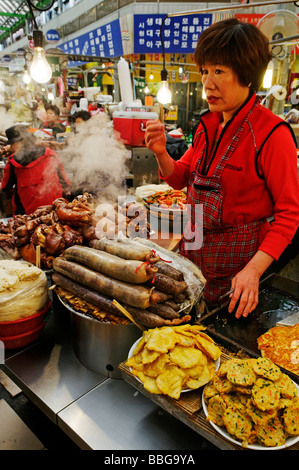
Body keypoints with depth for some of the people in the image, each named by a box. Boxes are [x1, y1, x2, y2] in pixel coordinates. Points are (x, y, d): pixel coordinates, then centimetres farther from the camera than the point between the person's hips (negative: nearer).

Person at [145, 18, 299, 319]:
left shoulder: (272, 133, -17)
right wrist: (161, 153, -11)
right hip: (195, 252, 6)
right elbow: (179, 179, 10)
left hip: (238, 263, -5)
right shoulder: (208, 125, 4)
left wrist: (254, 270, -25)